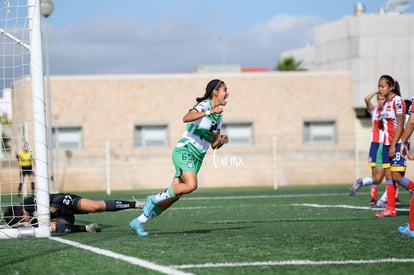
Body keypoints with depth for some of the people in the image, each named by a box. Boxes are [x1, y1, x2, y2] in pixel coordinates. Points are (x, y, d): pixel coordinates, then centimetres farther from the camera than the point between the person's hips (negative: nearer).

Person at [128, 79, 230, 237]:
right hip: (184, 151, -8)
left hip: (196, 159, 8)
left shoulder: (219, 115, 18)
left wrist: (222, 141, 0)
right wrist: (209, 112, -35)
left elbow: (214, 145, 22)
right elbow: (186, 118, -28)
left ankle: (138, 222, 3)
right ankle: (154, 198, -14)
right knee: (191, 185, -31)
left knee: (175, 196, -2)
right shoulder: (204, 105, -7)